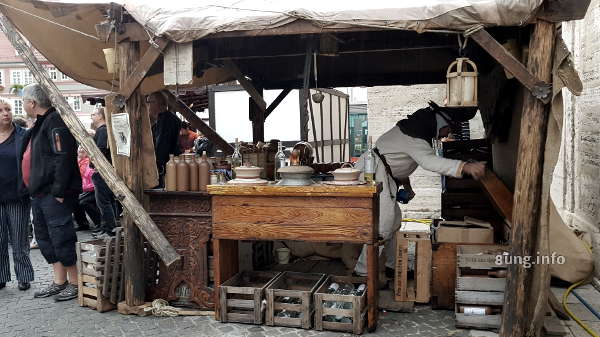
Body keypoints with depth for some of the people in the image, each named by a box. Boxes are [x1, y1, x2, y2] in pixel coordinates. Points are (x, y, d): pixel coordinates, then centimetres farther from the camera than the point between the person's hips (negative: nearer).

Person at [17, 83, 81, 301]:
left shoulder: (56, 123, -14)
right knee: (45, 238, 14)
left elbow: (63, 159, -23)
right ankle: (59, 282, 23)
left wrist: (58, 192, -24)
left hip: (54, 195, -11)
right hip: (39, 193, 11)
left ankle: (74, 283, 7)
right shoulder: (40, 124, 19)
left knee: (61, 238, -5)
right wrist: (30, 188, 18)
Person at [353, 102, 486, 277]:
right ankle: (363, 271, -5)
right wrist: (465, 167, -51)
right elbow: (429, 161, -41)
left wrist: (406, 184, 22)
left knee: (394, 219, 15)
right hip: (374, 172, -11)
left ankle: (392, 265, 24)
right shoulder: (415, 138, -22)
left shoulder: (416, 126, 12)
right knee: (383, 226, -12)